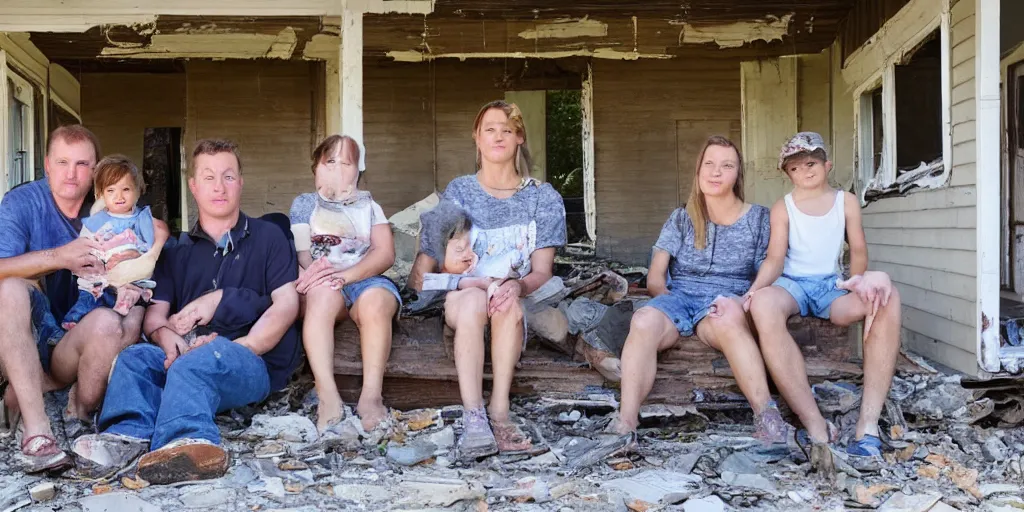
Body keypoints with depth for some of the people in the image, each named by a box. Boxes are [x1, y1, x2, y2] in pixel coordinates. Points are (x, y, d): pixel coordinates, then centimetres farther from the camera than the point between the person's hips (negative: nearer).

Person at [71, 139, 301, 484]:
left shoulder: (268, 237, 14)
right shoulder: (177, 252, 24)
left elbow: (287, 305, 2)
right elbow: (155, 316, 13)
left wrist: (242, 347, -14)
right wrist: (168, 338, -12)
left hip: (257, 362, -4)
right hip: (186, 356, 4)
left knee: (202, 358, -36)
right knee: (135, 356, -25)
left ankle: (183, 442, -60)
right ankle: (131, 435, -49)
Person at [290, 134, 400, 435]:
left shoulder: (369, 205, 20)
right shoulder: (304, 204, 22)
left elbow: (385, 253, 3)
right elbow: (300, 253, 6)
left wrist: (344, 275, -15)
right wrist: (313, 270, -19)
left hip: (366, 279, 1)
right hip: (322, 282, 0)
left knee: (375, 302, -36)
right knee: (322, 294, -37)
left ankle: (371, 396, -40)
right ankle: (328, 398, -46)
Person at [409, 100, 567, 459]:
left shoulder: (543, 198, 9)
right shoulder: (458, 193, 7)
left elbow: (542, 272, 1)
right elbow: (421, 273, 1)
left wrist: (517, 286, -25)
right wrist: (476, 283, -19)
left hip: (522, 299, 1)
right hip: (461, 297, 0)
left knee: (508, 304, -36)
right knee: (474, 299, -37)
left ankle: (499, 411, -38)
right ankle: (473, 417, -45)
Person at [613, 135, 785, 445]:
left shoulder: (758, 219, 14)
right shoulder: (681, 219, 17)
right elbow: (655, 277, 12)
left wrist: (741, 301, -13)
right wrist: (669, 300, -9)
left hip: (726, 303, -1)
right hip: (679, 297, 1)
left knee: (729, 318, -41)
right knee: (644, 320, -35)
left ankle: (766, 416, -46)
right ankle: (625, 426, -45)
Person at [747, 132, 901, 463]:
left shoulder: (847, 202, 15)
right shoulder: (783, 208, 11)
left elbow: (858, 249, 6)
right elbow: (775, 258, 1)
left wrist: (857, 278, -17)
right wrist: (756, 288, -20)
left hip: (832, 287, 2)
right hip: (792, 285, -1)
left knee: (887, 298, -32)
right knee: (763, 303, -40)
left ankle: (868, 423, -35)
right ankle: (815, 425, -39)